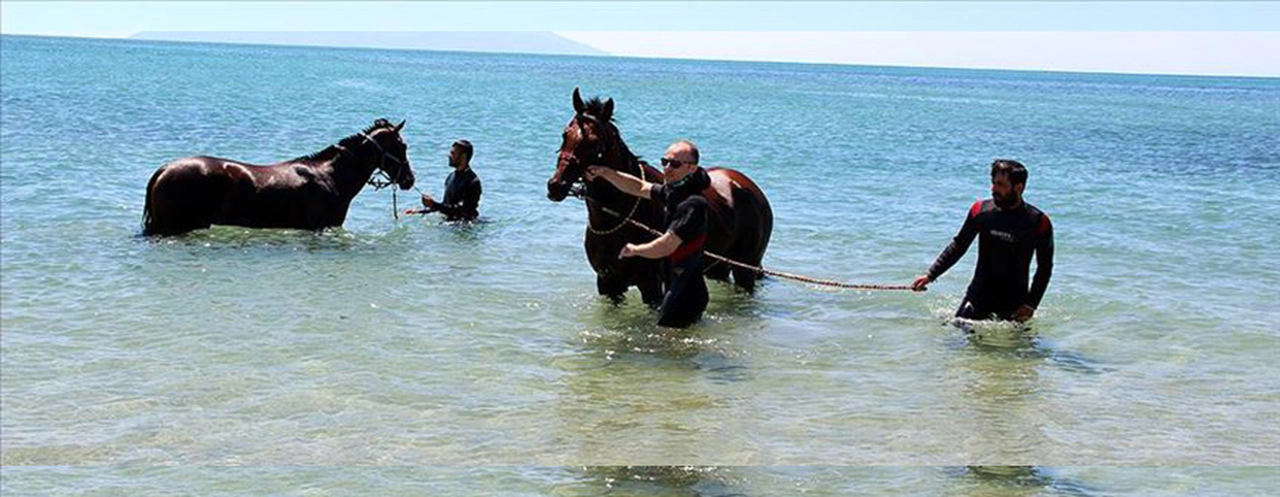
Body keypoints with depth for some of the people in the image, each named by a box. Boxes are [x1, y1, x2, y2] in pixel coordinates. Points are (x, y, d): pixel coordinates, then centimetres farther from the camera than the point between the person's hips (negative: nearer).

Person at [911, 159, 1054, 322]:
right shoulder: (980, 210, -4)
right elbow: (958, 246, 7)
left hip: (1014, 302, -2)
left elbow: (1045, 267, -2)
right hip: (979, 295, 2)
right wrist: (930, 275, 1)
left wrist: (1031, 305, -8)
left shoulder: (1038, 222, -11)